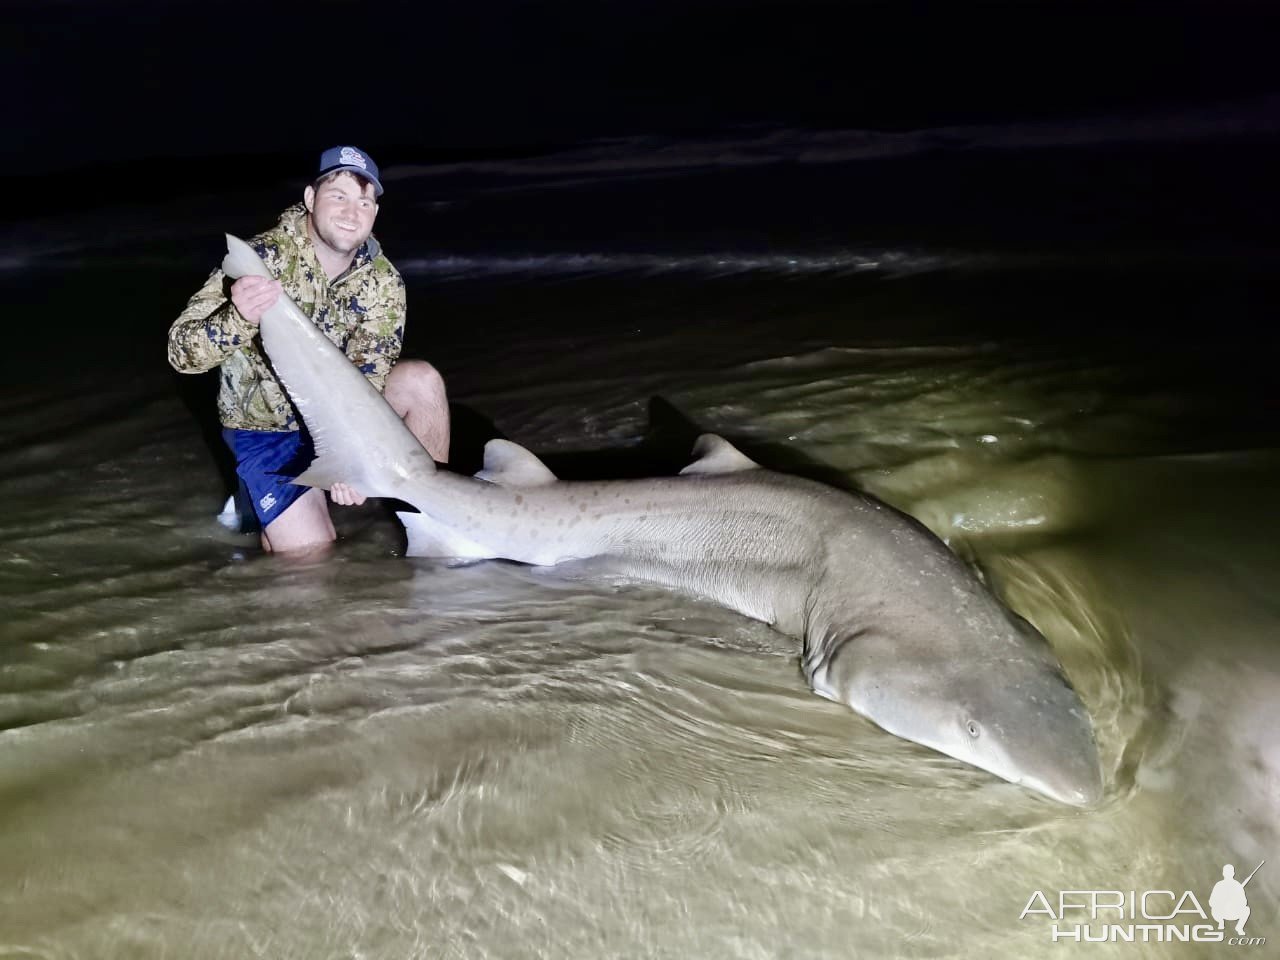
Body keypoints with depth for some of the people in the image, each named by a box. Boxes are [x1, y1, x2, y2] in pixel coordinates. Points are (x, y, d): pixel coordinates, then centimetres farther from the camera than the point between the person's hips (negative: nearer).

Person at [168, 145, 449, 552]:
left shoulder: (383, 283, -12)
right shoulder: (262, 258, -20)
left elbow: (368, 380, -17)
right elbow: (182, 353, -26)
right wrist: (238, 319, -48)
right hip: (266, 429, -3)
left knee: (422, 380, -23)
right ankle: (257, 498, 21)